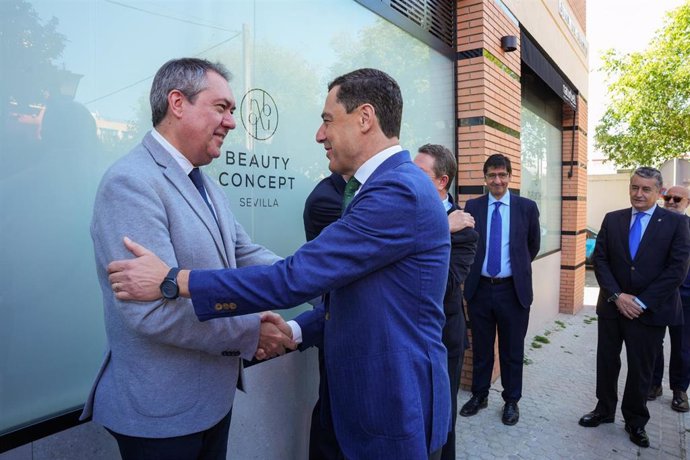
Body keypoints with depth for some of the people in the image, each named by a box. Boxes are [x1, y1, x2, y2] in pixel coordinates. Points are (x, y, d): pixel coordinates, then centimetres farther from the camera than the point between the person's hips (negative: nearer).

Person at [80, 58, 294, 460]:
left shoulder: (207, 188, 7)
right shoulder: (131, 182, -22)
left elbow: (245, 255, 5)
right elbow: (154, 308, -29)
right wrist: (251, 332, -19)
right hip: (162, 411, -8)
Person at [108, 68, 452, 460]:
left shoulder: (400, 191, -24)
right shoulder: (392, 185, 9)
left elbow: (297, 277, -27)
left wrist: (170, 280, -20)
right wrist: (296, 330, 5)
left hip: (395, 412, -8)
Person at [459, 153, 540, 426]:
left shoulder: (527, 207, -1)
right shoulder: (473, 207, 1)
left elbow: (533, 247, 12)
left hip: (513, 290, -1)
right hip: (479, 289, 1)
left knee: (512, 350, 12)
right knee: (480, 348, 15)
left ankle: (511, 401, 31)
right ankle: (479, 395, 33)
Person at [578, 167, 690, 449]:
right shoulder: (612, 219, 3)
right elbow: (599, 260, -1)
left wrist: (641, 302, -15)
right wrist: (617, 296, -12)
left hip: (650, 310, -2)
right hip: (611, 306, 2)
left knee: (641, 369, 11)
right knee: (606, 362, 13)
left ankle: (635, 421, 31)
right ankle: (604, 410, 33)